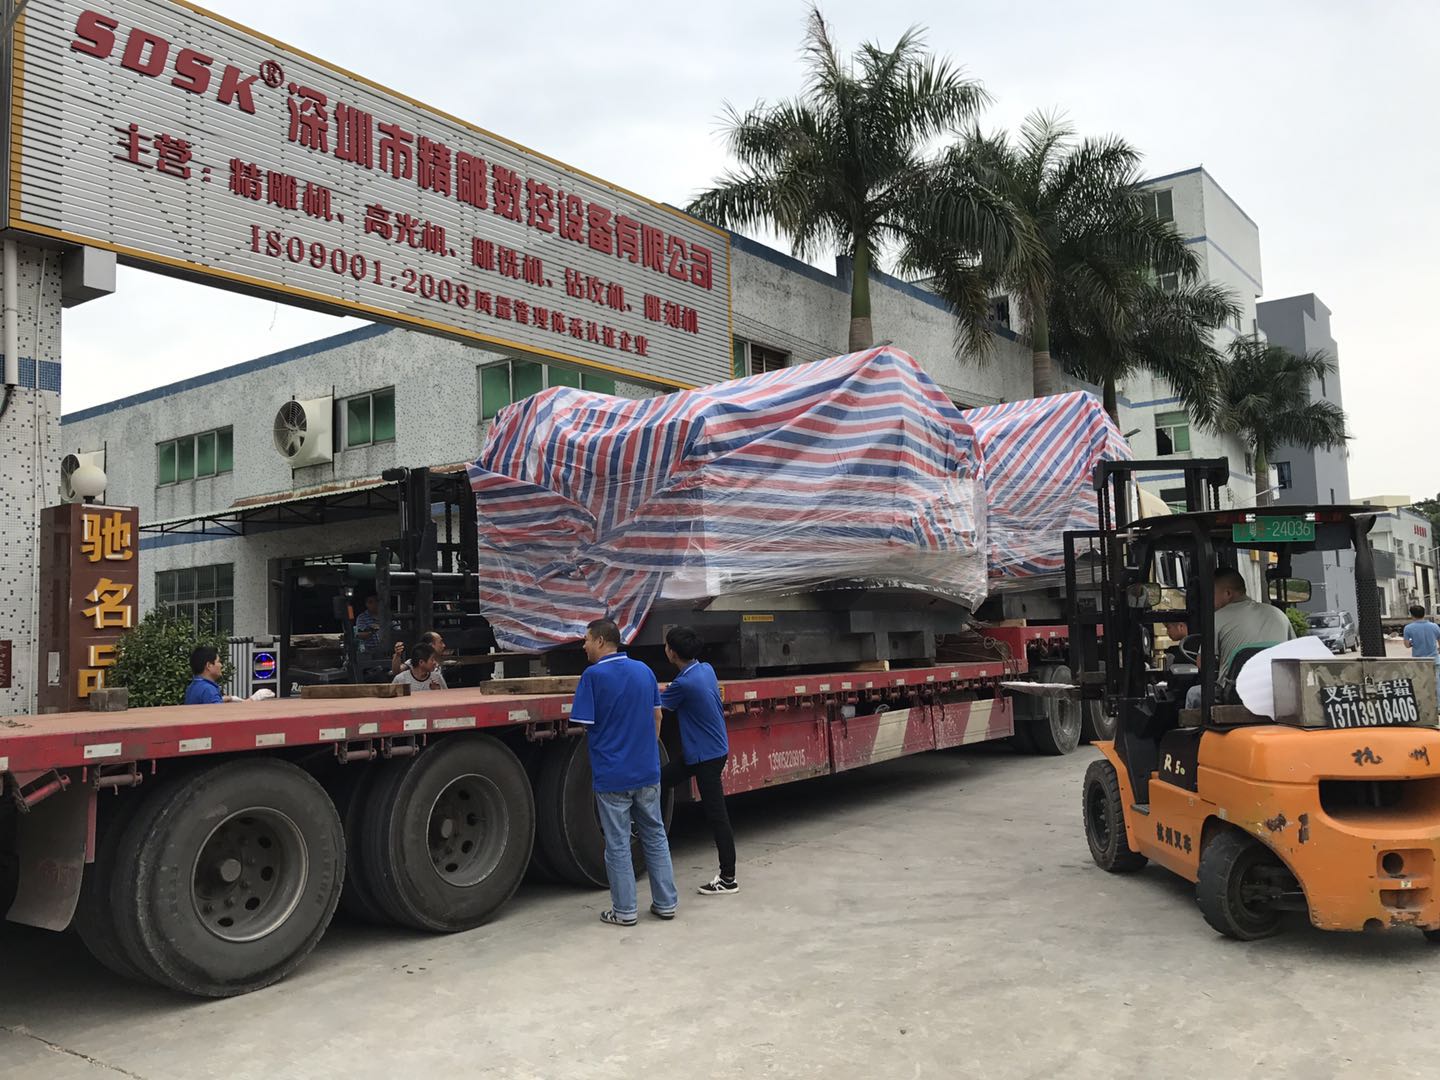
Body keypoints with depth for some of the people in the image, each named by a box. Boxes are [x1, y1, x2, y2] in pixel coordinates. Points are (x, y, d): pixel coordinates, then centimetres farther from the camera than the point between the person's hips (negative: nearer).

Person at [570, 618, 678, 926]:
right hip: (647, 771, 5)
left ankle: (625, 910, 13)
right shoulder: (644, 670, 5)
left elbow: (583, 727, -12)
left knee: (618, 843, 6)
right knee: (655, 835, 15)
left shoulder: (593, 676, -13)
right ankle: (666, 903, 20)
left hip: (611, 774, -5)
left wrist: (596, 746, 9)